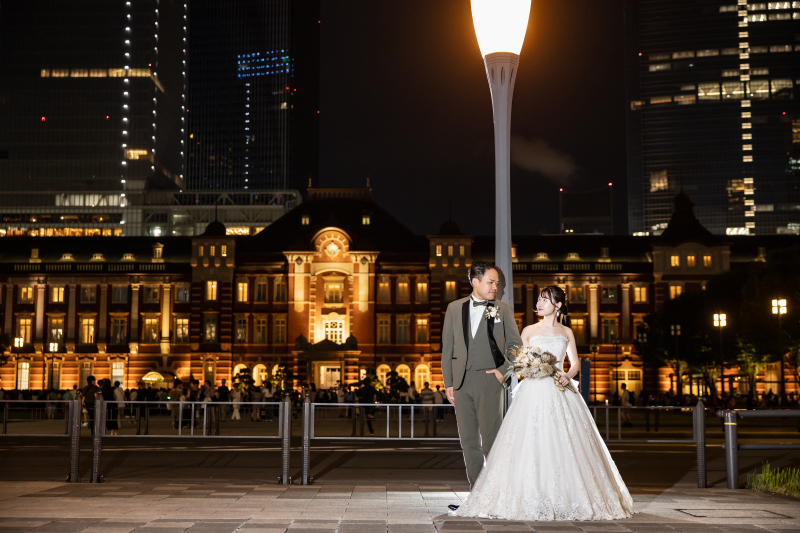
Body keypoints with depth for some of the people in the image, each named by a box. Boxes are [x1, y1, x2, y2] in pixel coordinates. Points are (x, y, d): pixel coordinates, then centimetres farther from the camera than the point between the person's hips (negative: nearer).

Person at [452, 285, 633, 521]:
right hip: (534, 393, -1)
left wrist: (568, 376, -7)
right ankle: (530, 502, -5)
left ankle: (568, 499, 5)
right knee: (531, 445, -9)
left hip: (560, 393, 1)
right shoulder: (529, 331, 9)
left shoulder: (566, 333, 12)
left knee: (564, 445, -4)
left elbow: (575, 362, 13)